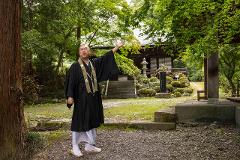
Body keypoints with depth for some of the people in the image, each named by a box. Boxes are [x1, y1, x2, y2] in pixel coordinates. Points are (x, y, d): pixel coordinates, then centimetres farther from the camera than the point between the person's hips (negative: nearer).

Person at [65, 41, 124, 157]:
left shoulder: (94, 63, 11)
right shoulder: (75, 66, -5)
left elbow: (105, 58, 17)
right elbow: (70, 82, -9)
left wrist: (117, 47, 16)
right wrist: (69, 96, -18)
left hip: (94, 98, 6)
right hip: (81, 99, -6)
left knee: (92, 122, 10)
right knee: (79, 122, 0)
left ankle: (89, 145, 20)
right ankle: (75, 147, 11)